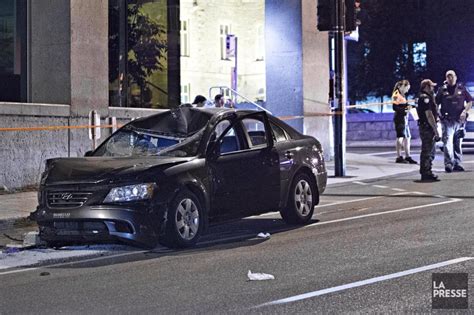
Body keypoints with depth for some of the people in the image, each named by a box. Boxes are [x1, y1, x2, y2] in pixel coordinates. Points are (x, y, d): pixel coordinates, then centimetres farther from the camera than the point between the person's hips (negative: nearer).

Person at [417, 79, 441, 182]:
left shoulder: (424, 98, 18)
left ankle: (425, 173, 22)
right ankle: (426, 173, -5)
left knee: (430, 151, 16)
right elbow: (429, 115, -21)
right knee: (427, 151, -7)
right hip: (427, 128, -11)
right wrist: (435, 130, -21)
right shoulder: (425, 98, -15)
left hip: (427, 128, 11)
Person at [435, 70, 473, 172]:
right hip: (447, 121, -2)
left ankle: (457, 164, 15)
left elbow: (470, 101, 10)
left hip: (459, 120, 2)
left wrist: (465, 111, -5)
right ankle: (449, 163, -19)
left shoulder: (461, 88, 7)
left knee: (458, 143, 8)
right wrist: (438, 113, -6)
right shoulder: (442, 90, 4)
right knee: (447, 142, -14)